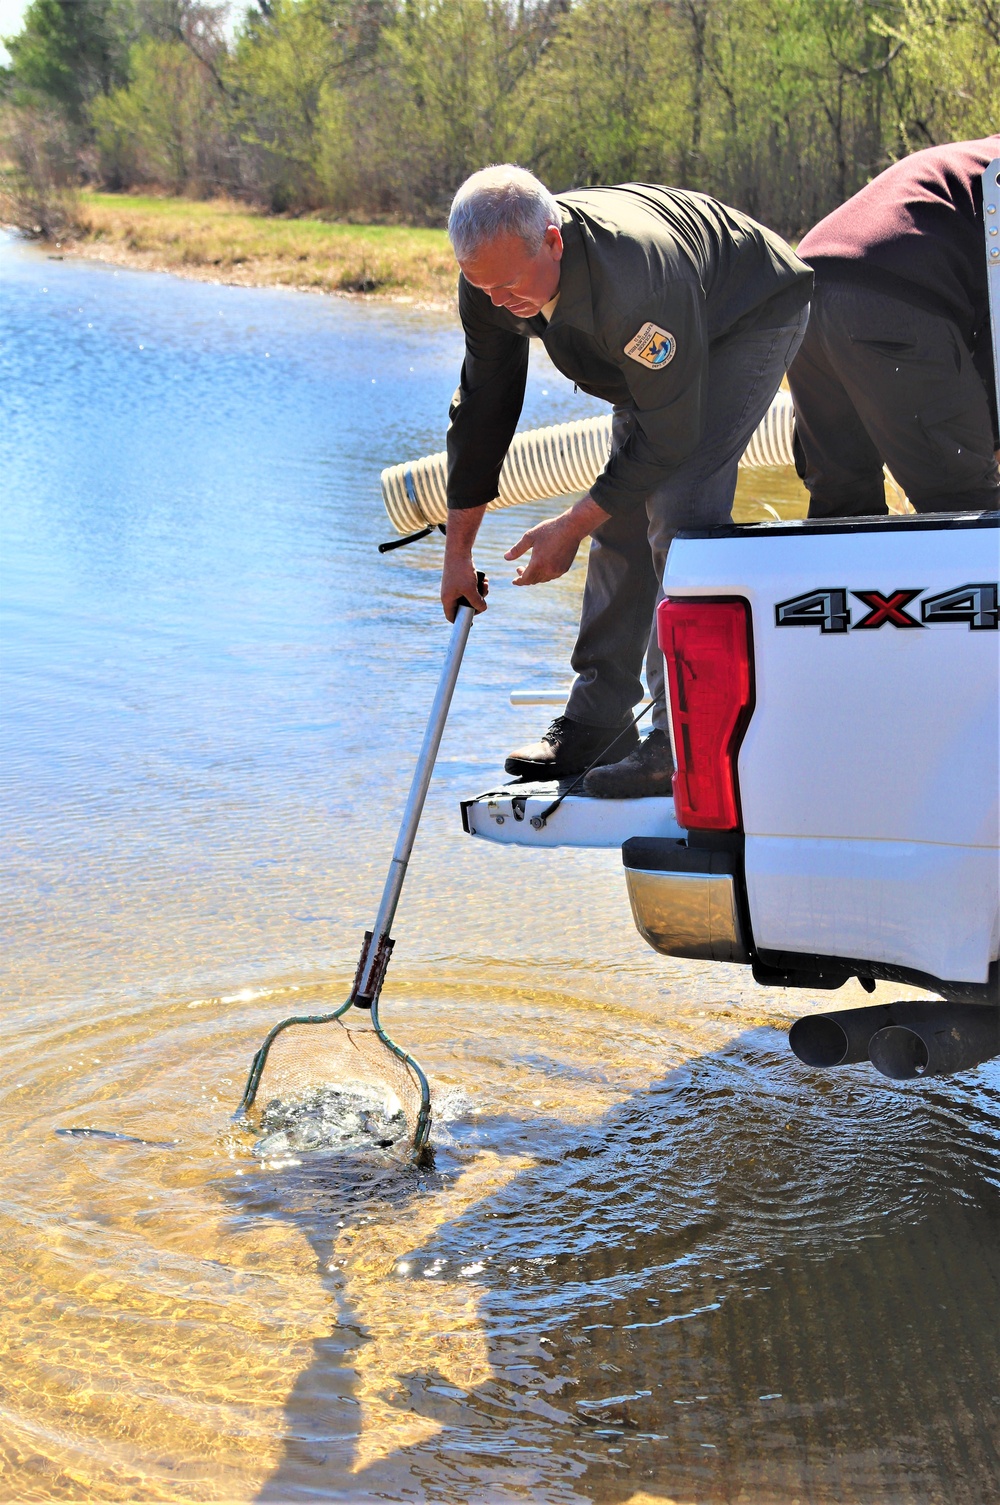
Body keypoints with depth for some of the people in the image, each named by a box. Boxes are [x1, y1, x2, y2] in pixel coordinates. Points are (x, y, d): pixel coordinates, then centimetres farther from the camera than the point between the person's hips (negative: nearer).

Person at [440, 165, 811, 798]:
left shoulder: (632, 282, -43)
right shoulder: (494, 277, -20)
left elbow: (669, 437, -32)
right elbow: (482, 408, -7)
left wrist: (572, 527, -25)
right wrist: (458, 551, -4)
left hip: (752, 317, -7)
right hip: (655, 342, 8)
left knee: (679, 508, -21)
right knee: (622, 514, 1)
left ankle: (682, 743, -19)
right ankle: (597, 724, 9)